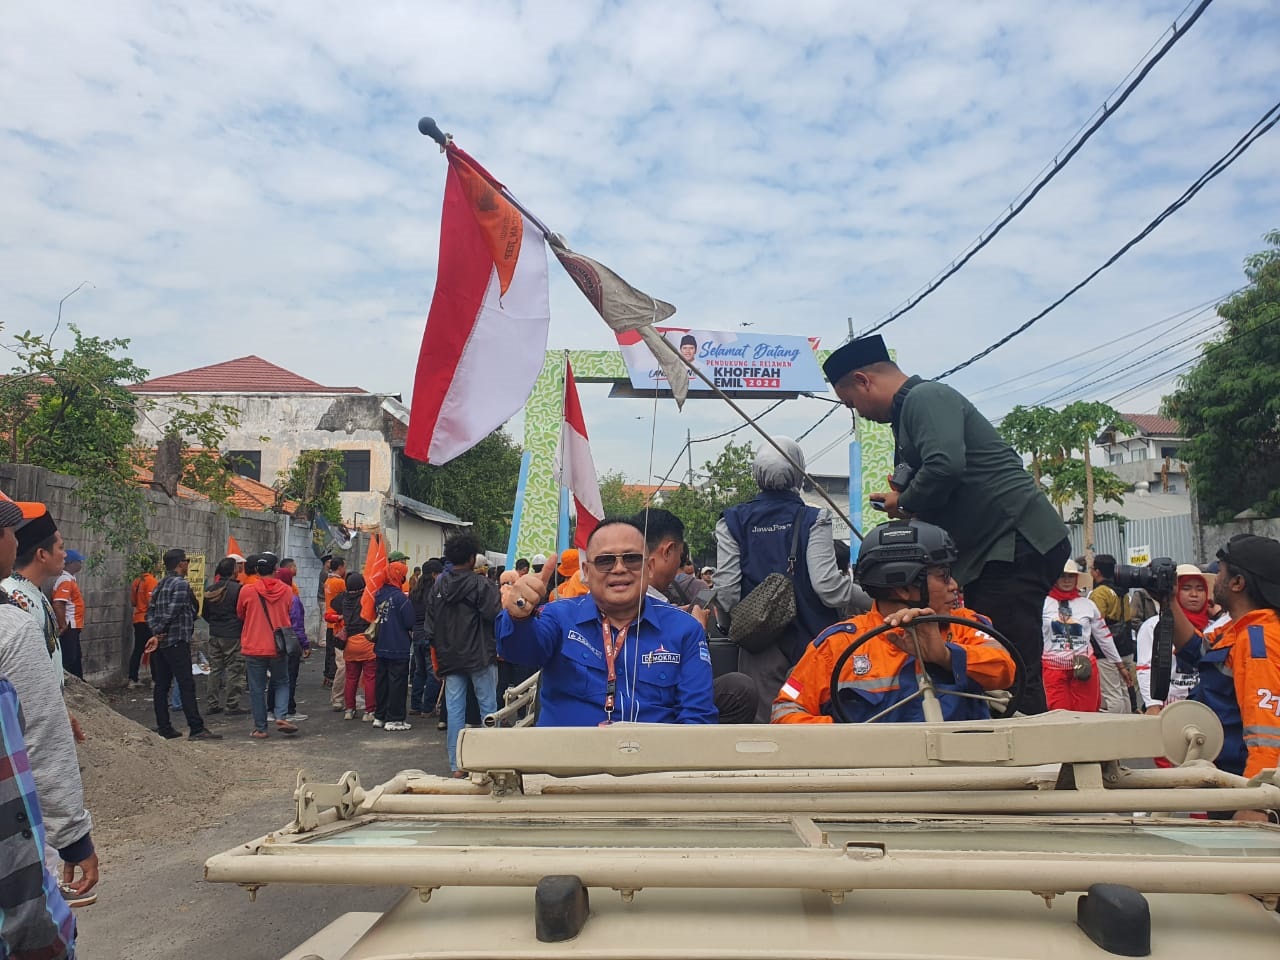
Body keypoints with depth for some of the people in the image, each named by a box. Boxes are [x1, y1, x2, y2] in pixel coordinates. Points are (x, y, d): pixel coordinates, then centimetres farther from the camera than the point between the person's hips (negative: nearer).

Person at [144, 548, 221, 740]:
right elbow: (171, 613, -20)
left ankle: (164, 728, 14)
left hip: (160, 643, 9)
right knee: (186, 685, -8)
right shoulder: (181, 584, -11)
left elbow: (150, 612, 10)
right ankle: (196, 728, -9)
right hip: (177, 642, -9)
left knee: (160, 686, 9)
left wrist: (156, 632, -1)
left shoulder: (161, 585, 16)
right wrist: (159, 634, -13)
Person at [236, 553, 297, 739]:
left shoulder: (247, 590, -8)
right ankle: (281, 717, -1)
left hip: (254, 647, -1)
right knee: (281, 683, 17)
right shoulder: (286, 590, -4)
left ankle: (260, 728, 11)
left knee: (257, 689, 8)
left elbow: (240, 615, 8)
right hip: (278, 647, 1)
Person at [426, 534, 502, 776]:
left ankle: (456, 765, 9)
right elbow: (495, 615, -19)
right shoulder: (480, 584, -12)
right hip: (480, 656, -5)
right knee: (488, 706, 6)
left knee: (454, 709, 6)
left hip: (449, 658, 5)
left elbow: (430, 625, 11)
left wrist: (438, 652, 19)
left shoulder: (438, 585, 6)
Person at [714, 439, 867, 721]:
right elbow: (827, 584, -12)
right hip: (811, 638, -1)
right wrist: (872, 597, 4)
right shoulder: (813, 519, -5)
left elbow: (726, 590, -4)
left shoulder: (733, 521, 1)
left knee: (764, 721, 6)